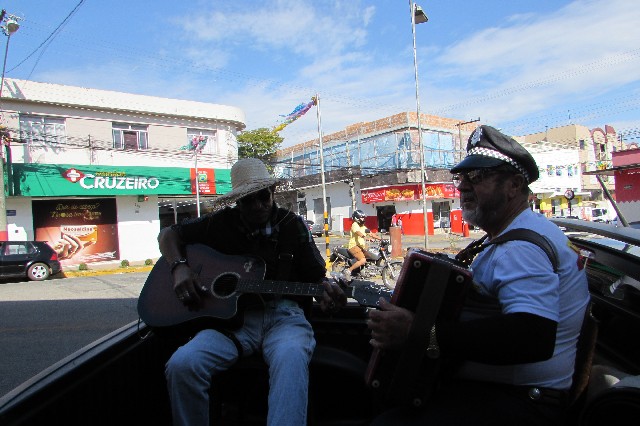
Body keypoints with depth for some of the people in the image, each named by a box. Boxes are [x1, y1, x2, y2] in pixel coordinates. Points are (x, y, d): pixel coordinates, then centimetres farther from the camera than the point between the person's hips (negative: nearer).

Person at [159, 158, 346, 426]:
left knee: (291, 357, -38)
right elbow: (168, 234, 17)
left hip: (283, 314, -1)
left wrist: (325, 291, -14)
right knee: (181, 364, -27)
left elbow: (315, 275, 11)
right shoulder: (222, 223, 10)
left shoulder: (293, 225, 9)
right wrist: (180, 268, -3)